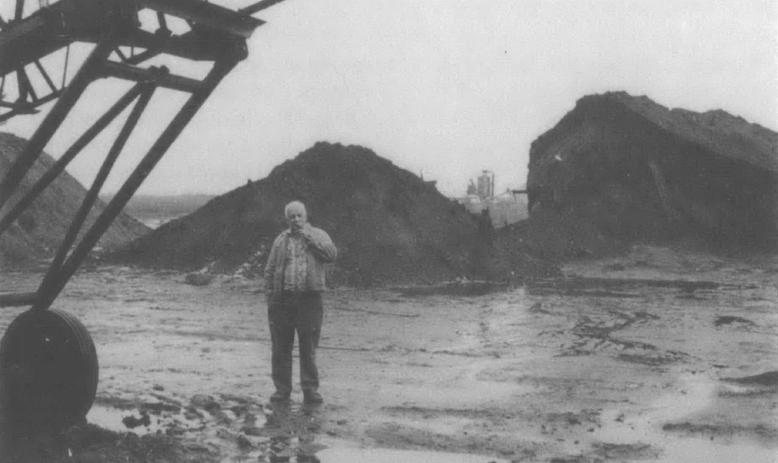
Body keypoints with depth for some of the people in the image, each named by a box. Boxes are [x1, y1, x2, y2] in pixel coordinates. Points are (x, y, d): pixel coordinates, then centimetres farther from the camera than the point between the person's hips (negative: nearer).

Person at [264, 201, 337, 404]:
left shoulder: (318, 235, 8)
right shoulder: (281, 240, 12)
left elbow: (331, 255, -10)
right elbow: (270, 270, 12)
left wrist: (308, 236, -9)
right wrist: (270, 296, 3)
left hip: (309, 298, -2)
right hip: (282, 298, 2)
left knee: (308, 348, 0)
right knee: (281, 347, 4)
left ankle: (310, 389, 8)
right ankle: (282, 388, 14)